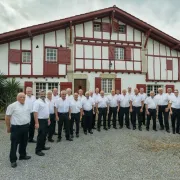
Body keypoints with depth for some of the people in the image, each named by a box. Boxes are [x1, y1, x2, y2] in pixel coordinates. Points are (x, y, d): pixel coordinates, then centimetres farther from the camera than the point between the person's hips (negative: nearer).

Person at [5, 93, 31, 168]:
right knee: (14, 144, 4)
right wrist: (8, 127, -4)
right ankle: (13, 160, 17)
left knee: (24, 142, 18)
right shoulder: (12, 106, -11)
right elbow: (7, 117, -8)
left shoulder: (27, 106, 7)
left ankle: (22, 155, 36)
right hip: (16, 127, -6)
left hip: (25, 127, 6)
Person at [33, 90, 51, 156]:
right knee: (41, 135, -3)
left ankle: (42, 146, 32)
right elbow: (35, 113, -21)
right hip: (41, 120, -8)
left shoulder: (46, 102, 11)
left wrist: (48, 119, 14)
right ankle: (38, 150, 8)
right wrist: (36, 123, -25)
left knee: (44, 134, 17)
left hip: (46, 120, 8)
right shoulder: (37, 102, -15)